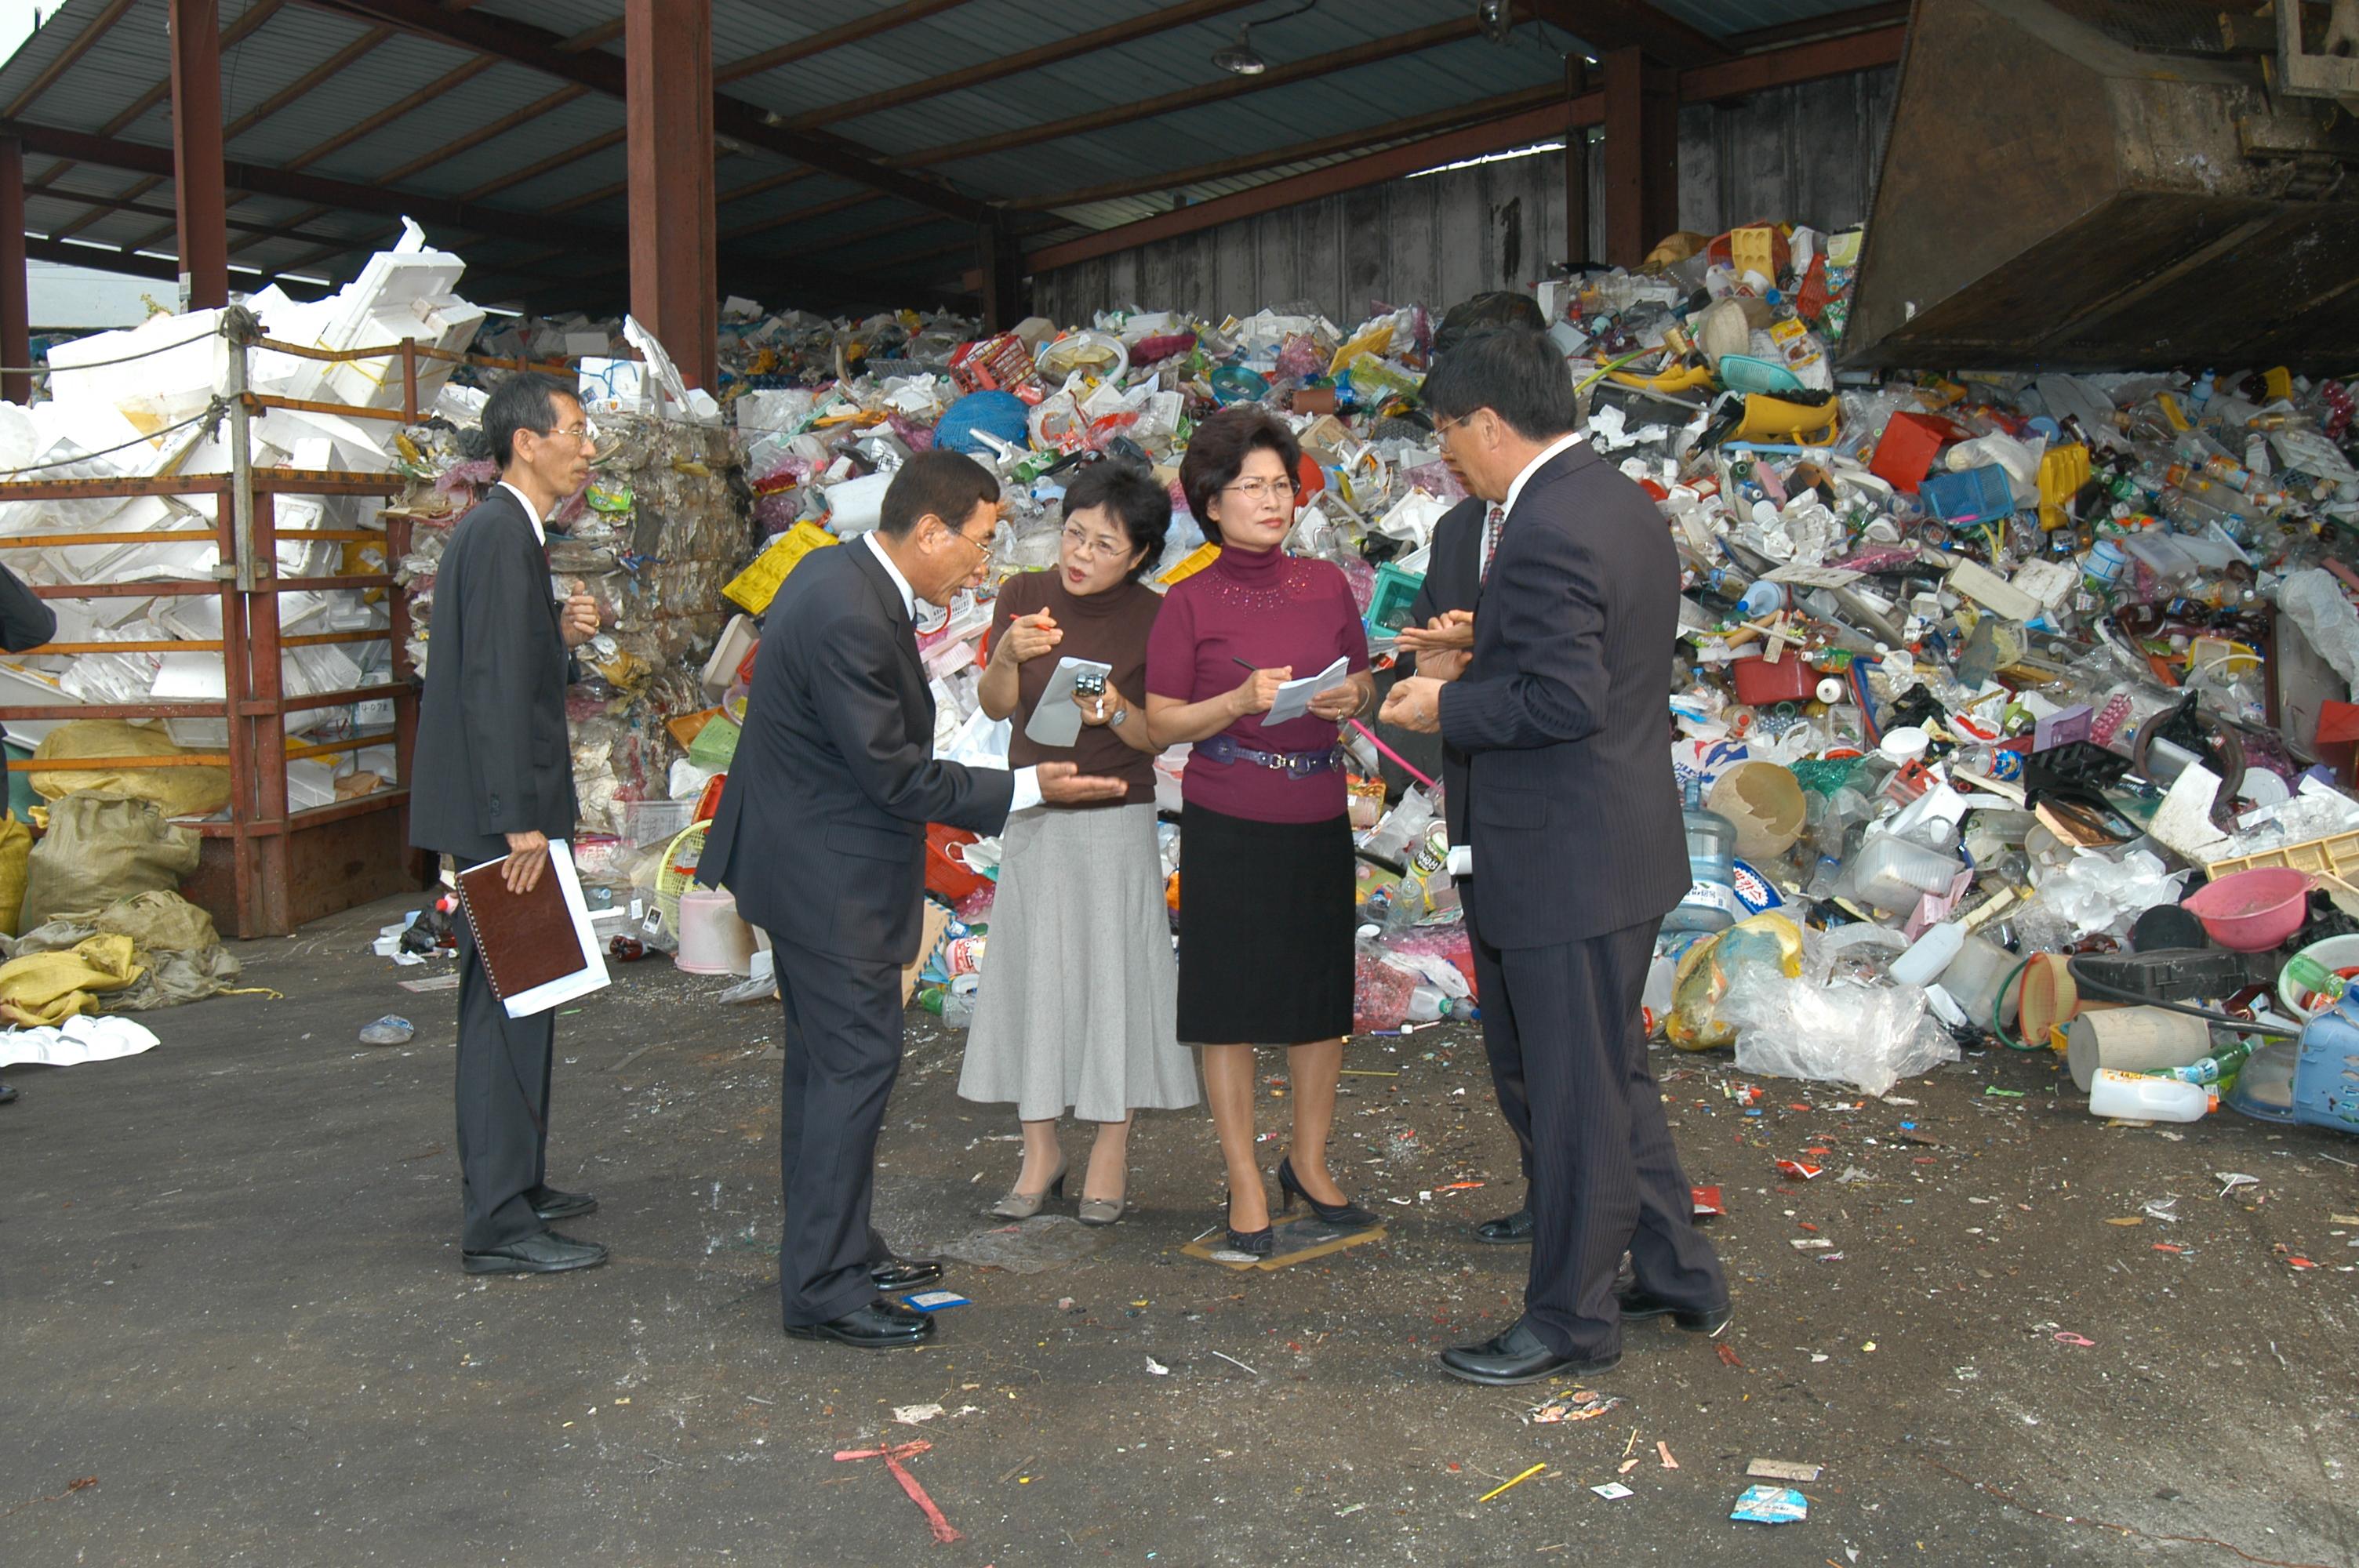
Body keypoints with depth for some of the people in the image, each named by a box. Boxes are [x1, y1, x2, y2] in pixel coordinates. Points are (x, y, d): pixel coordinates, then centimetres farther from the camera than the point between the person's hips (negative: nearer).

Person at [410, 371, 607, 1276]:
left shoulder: (504, 532, 16)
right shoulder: (501, 535, -15)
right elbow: (492, 686, -22)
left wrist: (564, 638, 3)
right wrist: (520, 822, -23)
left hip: (507, 811, 11)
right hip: (502, 815, -11)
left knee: (514, 1005, 17)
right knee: (506, 1007, -6)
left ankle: (515, 1184, 28)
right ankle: (500, 1225, 0)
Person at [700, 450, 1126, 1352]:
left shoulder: (840, 573, 6)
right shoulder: (848, 618, -26)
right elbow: (895, 775, -23)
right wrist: (1028, 788, -17)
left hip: (809, 860, 11)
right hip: (830, 876, -11)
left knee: (825, 1058, 18)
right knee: (856, 1060, -4)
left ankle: (838, 1247, 31)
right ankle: (821, 1287, 5)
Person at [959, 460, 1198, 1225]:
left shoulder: (1153, 618, -9)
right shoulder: (1024, 595, -1)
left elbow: (1160, 737, -6)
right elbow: (996, 707, -3)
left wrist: (1116, 714, -25)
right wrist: (1008, 656, -23)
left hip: (1115, 821, -3)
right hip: (1032, 817, 3)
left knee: (1114, 970, 1)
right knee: (1031, 972, 7)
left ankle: (1112, 1151, 15)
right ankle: (1041, 1150, 18)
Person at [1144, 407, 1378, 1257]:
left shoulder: (1327, 586, 5)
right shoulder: (1189, 603, -5)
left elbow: (1363, 685, 14)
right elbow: (1161, 723, -5)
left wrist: (1351, 699, -9)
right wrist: (1242, 699, -19)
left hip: (1319, 821, 4)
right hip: (1226, 827, -4)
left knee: (1322, 995, 11)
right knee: (1230, 1003, 3)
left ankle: (1309, 1162, 29)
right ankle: (1246, 1184, 16)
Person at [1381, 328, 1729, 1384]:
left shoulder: (1544, 532, -22)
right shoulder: (1618, 503, 11)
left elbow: (1568, 699, -27)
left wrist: (1448, 708, -13)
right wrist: (1476, 655, 12)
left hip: (1567, 862, -11)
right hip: (1616, 847, 11)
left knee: (1575, 1092, 3)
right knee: (1610, 1073, 22)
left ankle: (1572, 1319, 18)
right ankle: (1678, 1273, 34)